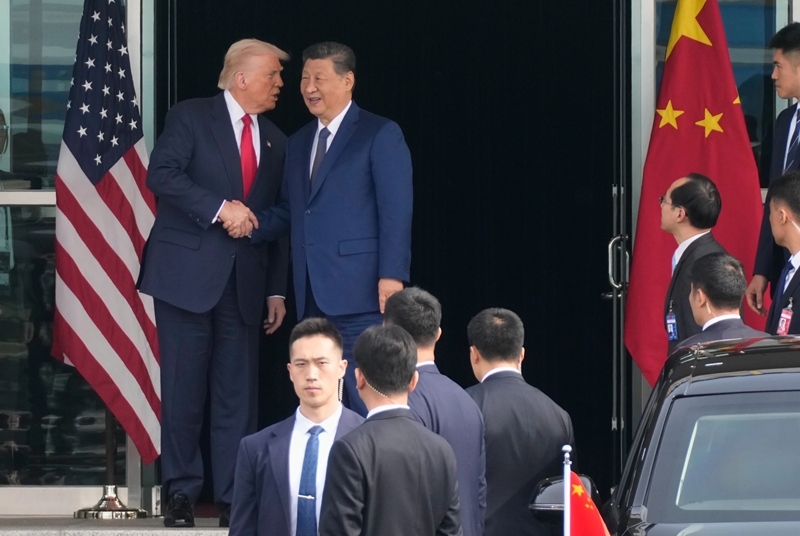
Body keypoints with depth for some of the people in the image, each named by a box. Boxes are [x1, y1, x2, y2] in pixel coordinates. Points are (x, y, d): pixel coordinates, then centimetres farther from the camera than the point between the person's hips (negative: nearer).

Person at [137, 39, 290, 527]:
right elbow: (162, 175, -13)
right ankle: (182, 492, 7)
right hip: (188, 273, -4)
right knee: (184, 389, -2)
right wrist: (220, 208, -20)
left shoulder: (275, 142, 15)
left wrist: (277, 290, 11)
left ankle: (234, 498, 4)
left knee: (239, 392, 1)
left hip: (244, 282, 4)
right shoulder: (191, 118, 0)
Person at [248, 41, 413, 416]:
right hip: (312, 295, 7)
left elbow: (396, 211, -8)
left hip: (358, 290, -7)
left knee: (364, 397, -8)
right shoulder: (299, 143, 21)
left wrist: (392, 276, -16)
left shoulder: (380, 135, -1)